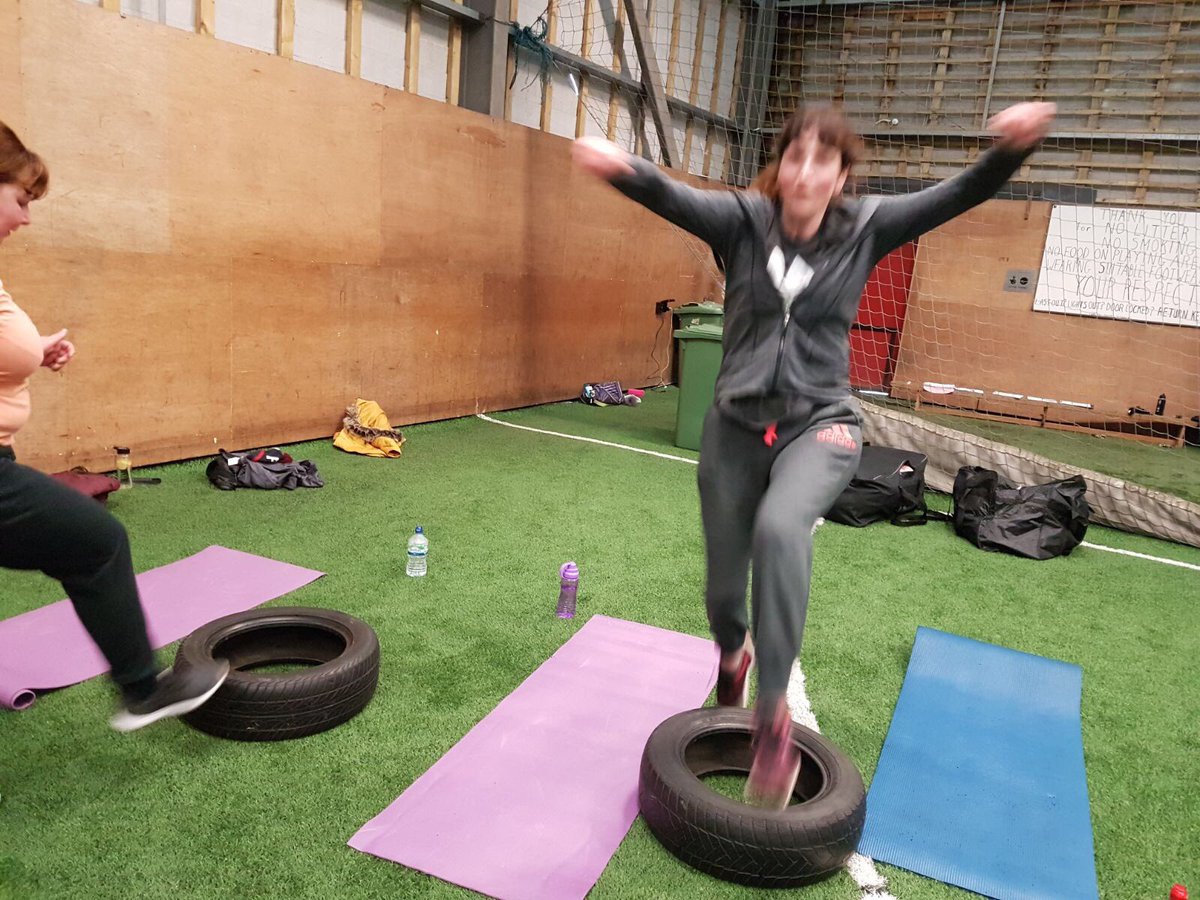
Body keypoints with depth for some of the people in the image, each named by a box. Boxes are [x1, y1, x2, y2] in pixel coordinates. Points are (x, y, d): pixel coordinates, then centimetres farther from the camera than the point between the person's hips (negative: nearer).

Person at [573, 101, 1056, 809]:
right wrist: (622, 167, -42)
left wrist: (1012, 149, -31)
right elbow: (676, 199, -22)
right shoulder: (745, 219, -5)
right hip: (736, 424, 2)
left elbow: (958, 196, -10)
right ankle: (733, 654, 48)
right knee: (724, 578, 12)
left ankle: (774, 711, -18)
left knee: (780, 527, -33)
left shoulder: (865, 228, -2)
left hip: (819, 425, -1)